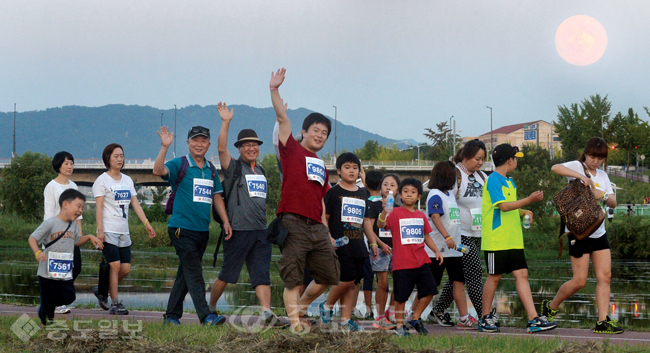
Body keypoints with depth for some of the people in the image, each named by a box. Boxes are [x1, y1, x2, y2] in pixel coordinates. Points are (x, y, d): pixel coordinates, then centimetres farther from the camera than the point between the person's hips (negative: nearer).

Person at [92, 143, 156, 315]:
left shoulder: (127, 180, 16)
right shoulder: (102, 180, -2)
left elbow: (136, 204, 12)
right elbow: (99, 207, -8)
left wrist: (147, 223, 1)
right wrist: (100, 230, -16)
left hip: (124, 231, 6)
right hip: (109, 230, -6)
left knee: (125, 269, 1)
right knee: (115, 266, -12)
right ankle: (115, 303, -6)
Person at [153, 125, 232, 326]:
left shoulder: (210, 169, 16)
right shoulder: (180, 165, -3)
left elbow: (216, 197, 20)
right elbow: (158, 171, -21)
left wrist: (225, 221, 11)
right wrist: (165, 147, -31)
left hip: (202, 230, 6)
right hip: (182, 228, -6)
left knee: (185, 274, 11)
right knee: (194, 274, -12)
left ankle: (172, 315, 19)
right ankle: (206, 316, -18)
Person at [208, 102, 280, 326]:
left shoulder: (261, 171, 19)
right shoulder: (234, 168, 0)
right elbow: (222, 148, -17)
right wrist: (226, 122, -22)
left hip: (260, 231, 5)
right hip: (238, 230, -5)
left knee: (262, 274, -6)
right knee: (228, 274, 2)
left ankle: (267, 312, -15)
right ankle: (211, 307, 19)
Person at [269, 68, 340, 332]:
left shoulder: (321, 166, 22)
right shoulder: (293, 151, 5)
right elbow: (283, 119, -5)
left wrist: (327, 231, 19)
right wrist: (274, 91, -13)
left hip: (317, 228, 7)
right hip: (294, 224, -7)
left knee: (329, 275, 8)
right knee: (293, 277, -6)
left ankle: (300, 307, 26)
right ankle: (294, 321, -2)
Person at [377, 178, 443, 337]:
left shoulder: (421, 215, 13)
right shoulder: (395, 213, -3)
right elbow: (380, 224, -19)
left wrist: (436, 251, 12)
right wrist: (384, 211, -38)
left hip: (421, 261, 5)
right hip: (402, 263, -5)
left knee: (429, 291, 3)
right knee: (401, 297, 0)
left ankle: (415, 318, 20)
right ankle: (400, 326, 12)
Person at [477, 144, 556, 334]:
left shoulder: (509, 181, 18)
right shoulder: (493, 180, -11)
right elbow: (504, 206, -20)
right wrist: (529, 200, -21)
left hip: (513, 240, 8)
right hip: (496, 240, -8)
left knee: (522, 274, 0)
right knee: (494, 277, 0)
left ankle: (533, 319, -5)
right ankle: (485, 319, 14)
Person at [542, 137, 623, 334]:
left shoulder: (603, 176, 15)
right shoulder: (577, 167, -4)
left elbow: (613, 203, 8)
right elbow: (555, 168, -25)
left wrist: (603, 195, -13)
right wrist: (580, 176, -31)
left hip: (599, 232, 7)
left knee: (605, 276, -4)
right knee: (580, 281, -6)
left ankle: (603, 322, -5)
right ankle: (551, 307, 16)